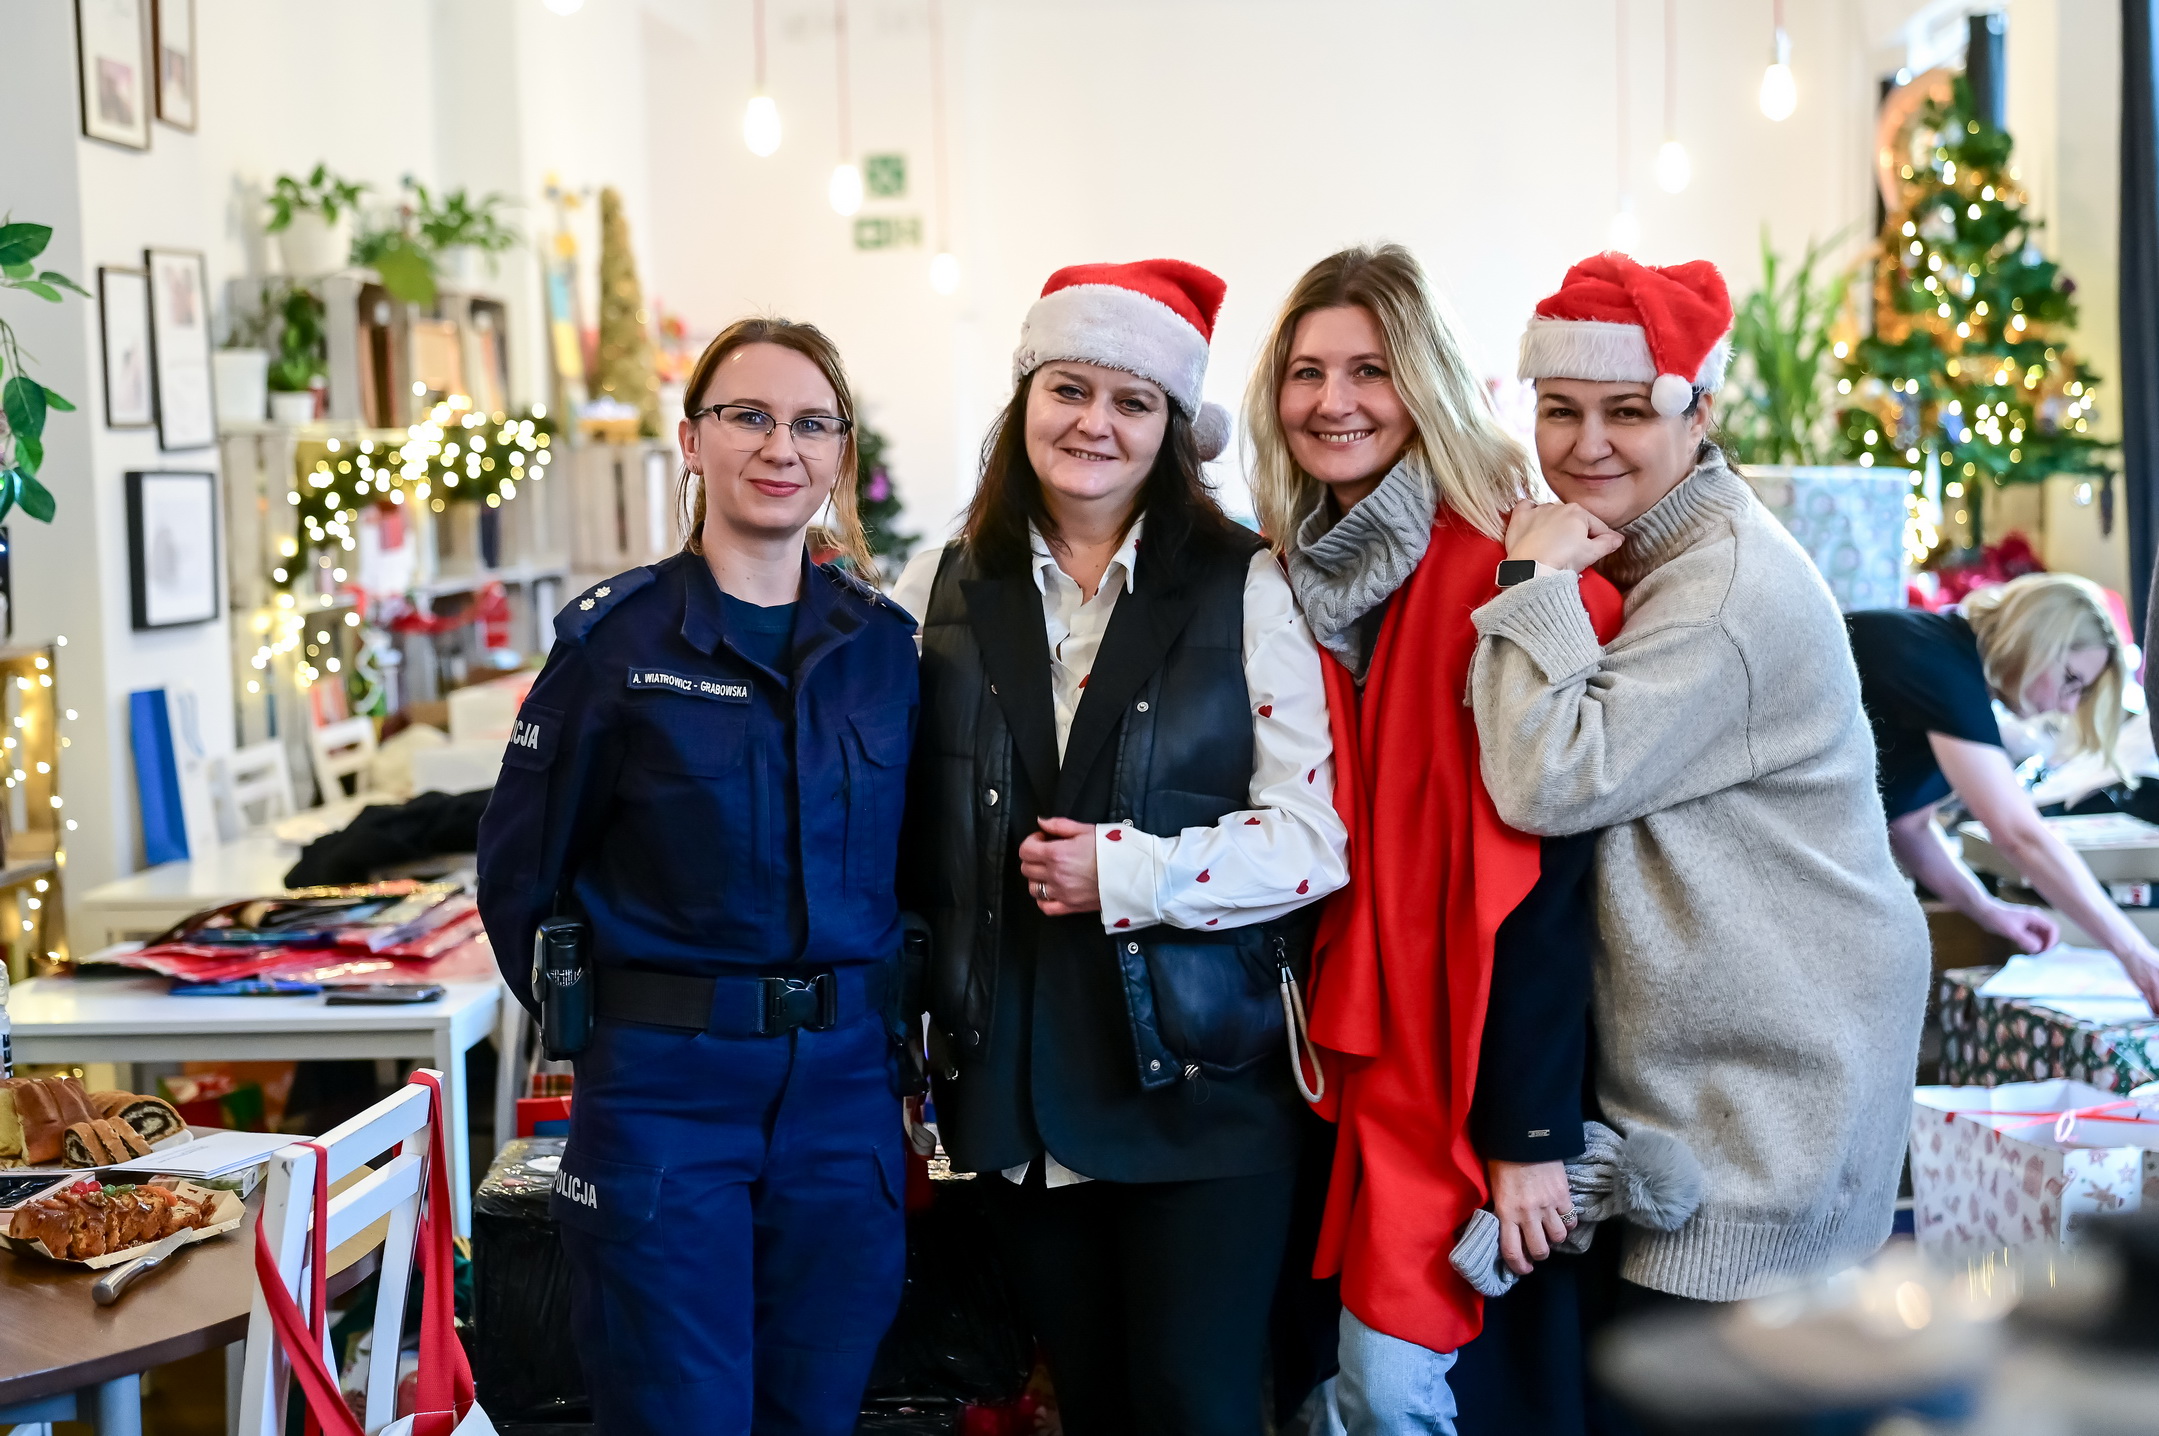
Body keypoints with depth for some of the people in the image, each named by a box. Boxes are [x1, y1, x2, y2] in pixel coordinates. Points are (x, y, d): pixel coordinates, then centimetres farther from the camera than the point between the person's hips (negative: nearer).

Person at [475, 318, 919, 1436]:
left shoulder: (881, 641, 6)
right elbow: (521, 875, 0)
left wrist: (874, 1024, 7)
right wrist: (608, 1025, 2)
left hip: (843, 1088, 4)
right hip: (664, 1091, -3)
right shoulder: (617, 635, -4)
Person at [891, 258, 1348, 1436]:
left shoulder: (1247, 589, -4)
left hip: (1202, 1087, -3)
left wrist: (1125, 873, -16)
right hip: (1015, 1087, 3)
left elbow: (1312, 839, -9)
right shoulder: (942, 591, 6)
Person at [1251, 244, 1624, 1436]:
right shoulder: (1290, 582, 8)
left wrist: (1530, 1131, -18)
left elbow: (1541, 875, -16)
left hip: (1475, 1058, -6)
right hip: (1355, 1055, 6)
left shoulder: (1506, 582, -14)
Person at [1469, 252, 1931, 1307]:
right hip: (1668, 1058, 9)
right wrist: (1538, 574, 2)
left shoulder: (1733, 589, -21)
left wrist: (1534, 581, -22)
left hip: (1772, 1064, -9)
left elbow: (1552, 781, -28)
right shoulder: (1610, 550, 8)